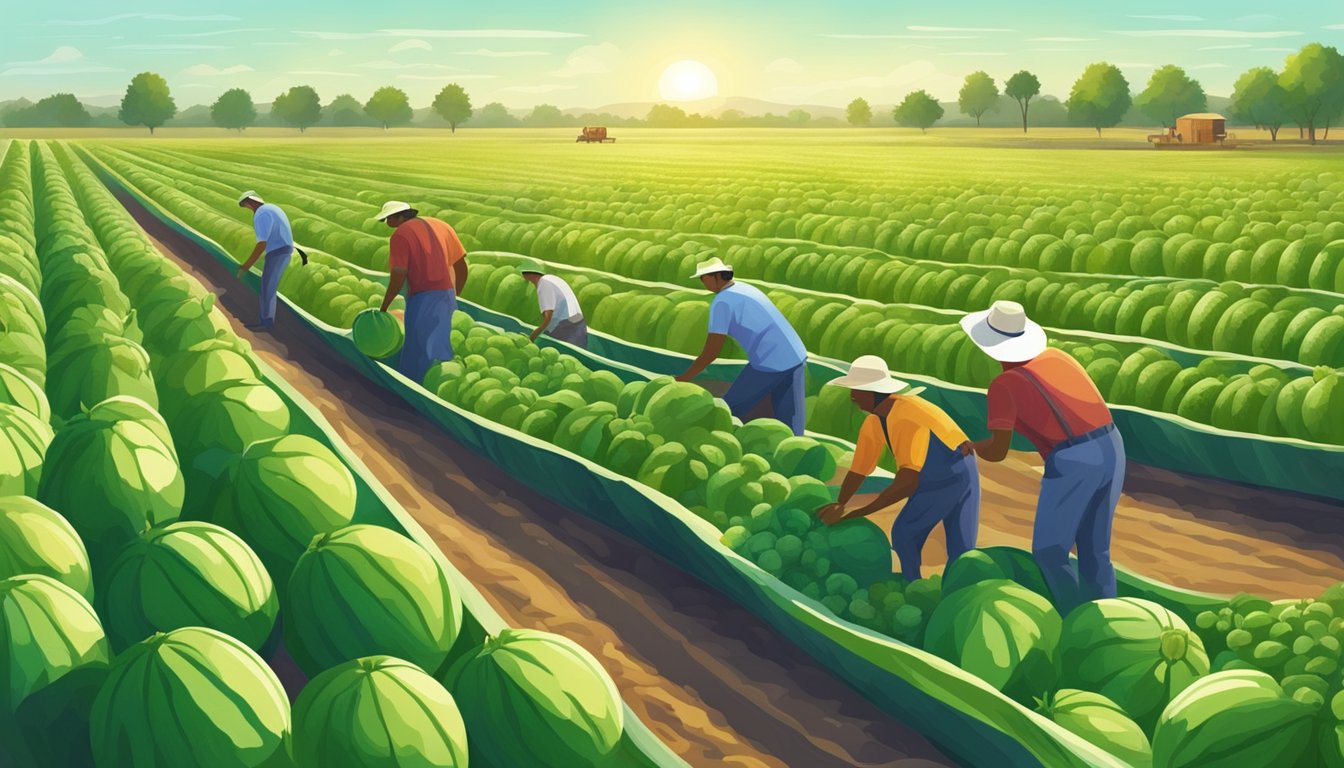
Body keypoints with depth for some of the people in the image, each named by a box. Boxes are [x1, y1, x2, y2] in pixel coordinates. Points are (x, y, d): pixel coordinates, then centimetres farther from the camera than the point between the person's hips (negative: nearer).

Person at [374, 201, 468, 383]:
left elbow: (398, 277, -15)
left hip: (422, 299, -7)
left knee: (419, 357, -1)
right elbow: (462, 267, 13)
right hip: (446, 295, 7)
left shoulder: (401, 235, -8)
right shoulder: (441, 226, 12)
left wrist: (384, 307, -5)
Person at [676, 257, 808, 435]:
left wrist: (680, 380, -2)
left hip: (771, 363, -9)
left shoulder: (721, 302, -9)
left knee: (730, 411, 9)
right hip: (795, 357, 9)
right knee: (789, 428, 8)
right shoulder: (745, 290, 21)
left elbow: (711, 353, -10)